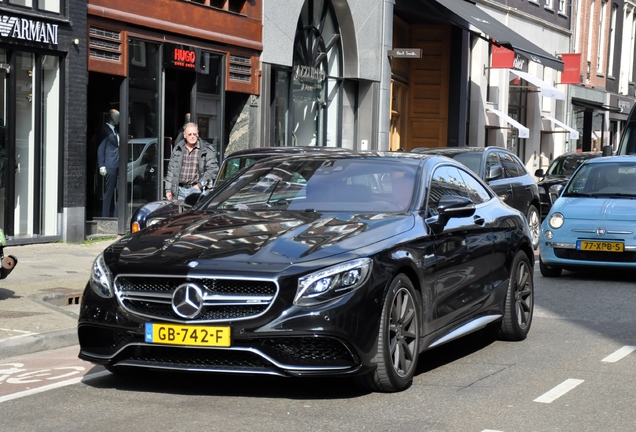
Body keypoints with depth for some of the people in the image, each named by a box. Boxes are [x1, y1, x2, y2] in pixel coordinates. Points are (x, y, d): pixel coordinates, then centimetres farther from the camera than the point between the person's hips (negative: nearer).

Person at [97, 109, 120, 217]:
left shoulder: (115, 130, 18)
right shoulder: (105, 130, -5)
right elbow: (100, 149, -8)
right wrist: (102, 166, -13)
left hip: (118, 166, 7)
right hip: (110, 166, -7)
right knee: (108, 193, -4)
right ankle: (105, 216, 0)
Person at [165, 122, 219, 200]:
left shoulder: (207, 149, 1)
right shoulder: (177, 149, 14)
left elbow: (213, 170, -3)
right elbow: (171, 170, 16)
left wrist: (200, 185, -9)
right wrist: (168, 190, 10)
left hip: (196, 189, -3)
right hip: (180, 190, 3)